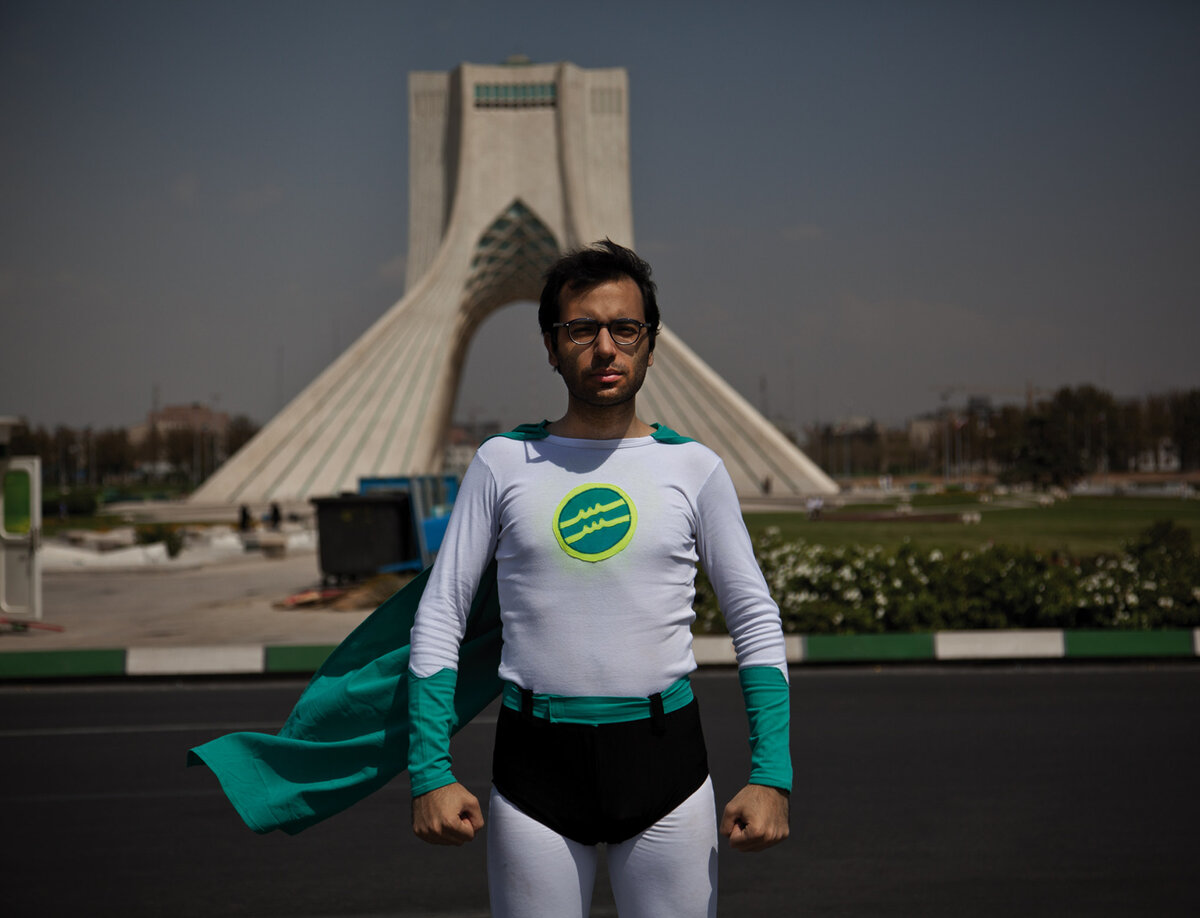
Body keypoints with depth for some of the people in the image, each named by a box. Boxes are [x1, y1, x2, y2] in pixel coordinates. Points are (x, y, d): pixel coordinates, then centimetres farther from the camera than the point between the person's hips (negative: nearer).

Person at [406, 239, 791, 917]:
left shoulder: (695, 468, 4)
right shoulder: (504, 463, 3)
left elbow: (756, 621, 7)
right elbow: (440, 615, 4)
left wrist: (772, 776, -2)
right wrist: (431, 773, -4)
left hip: (665, 759, 0)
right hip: (535, 760, 0)